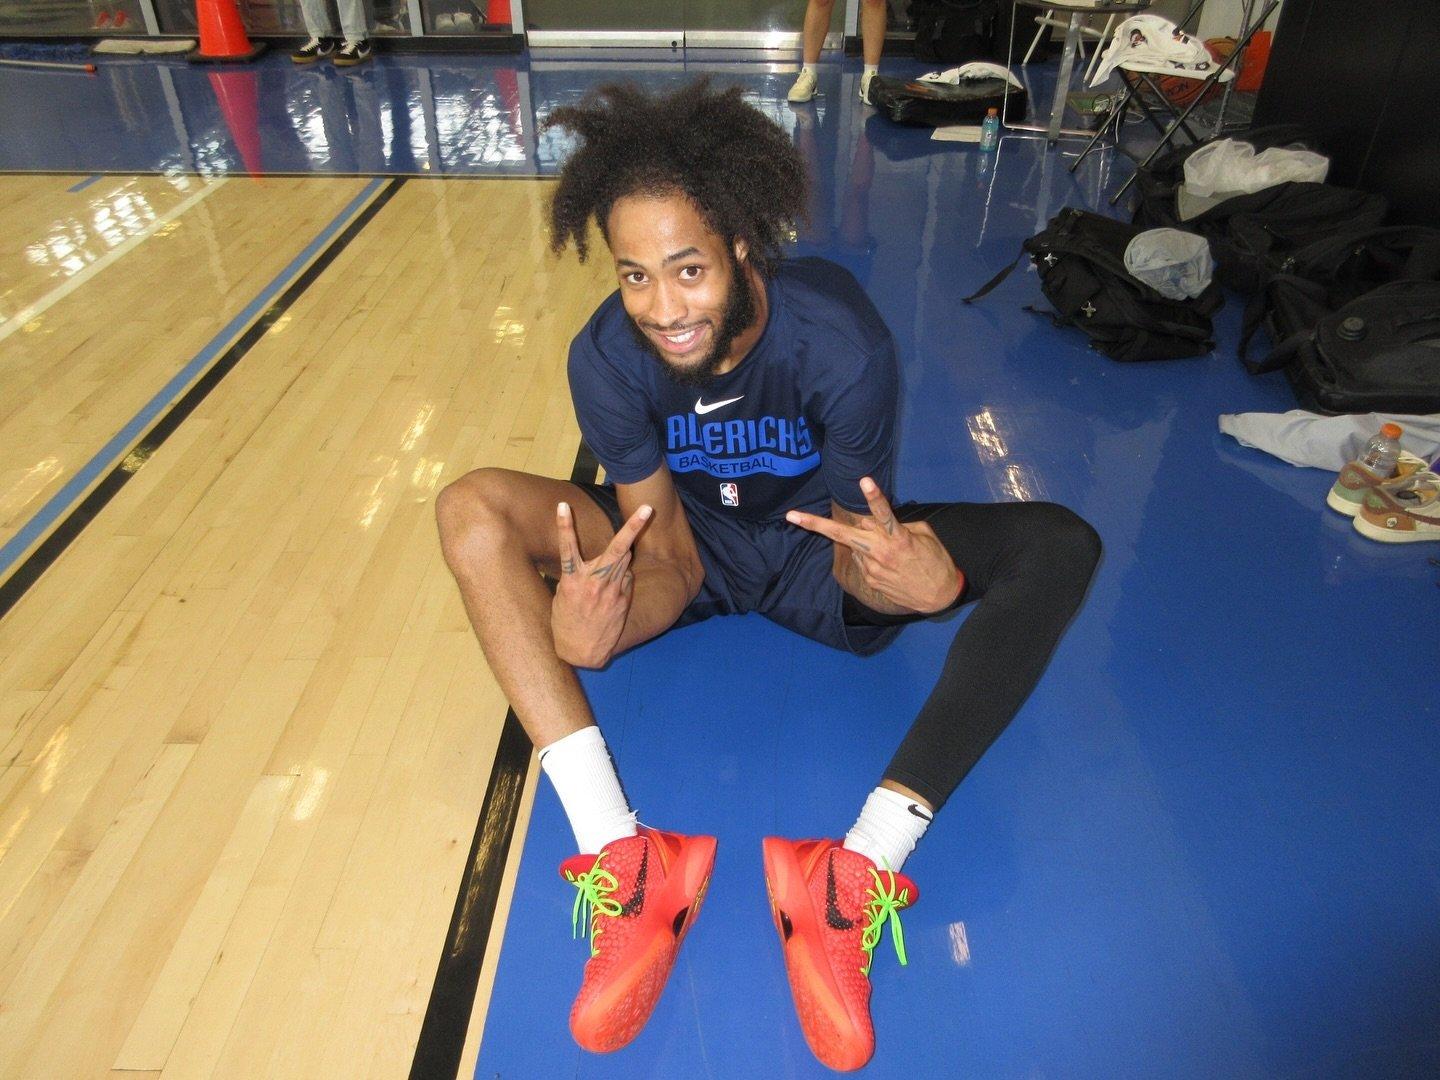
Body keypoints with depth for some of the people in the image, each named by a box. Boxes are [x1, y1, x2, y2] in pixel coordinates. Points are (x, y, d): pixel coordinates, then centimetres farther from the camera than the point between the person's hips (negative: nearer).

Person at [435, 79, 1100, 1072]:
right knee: (472, 511, -23)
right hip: (693, 544, 2)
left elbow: (864, 537, -20)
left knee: (1059, 546, -25)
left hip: (812, 550, -1)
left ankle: (861, 869, -32)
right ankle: (623, 861, -31)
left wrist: (903, 575, -46)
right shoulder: (605, 358, -21)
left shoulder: (842, 339, -27)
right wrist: (602, 627, -41)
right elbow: (666, 549, -18)